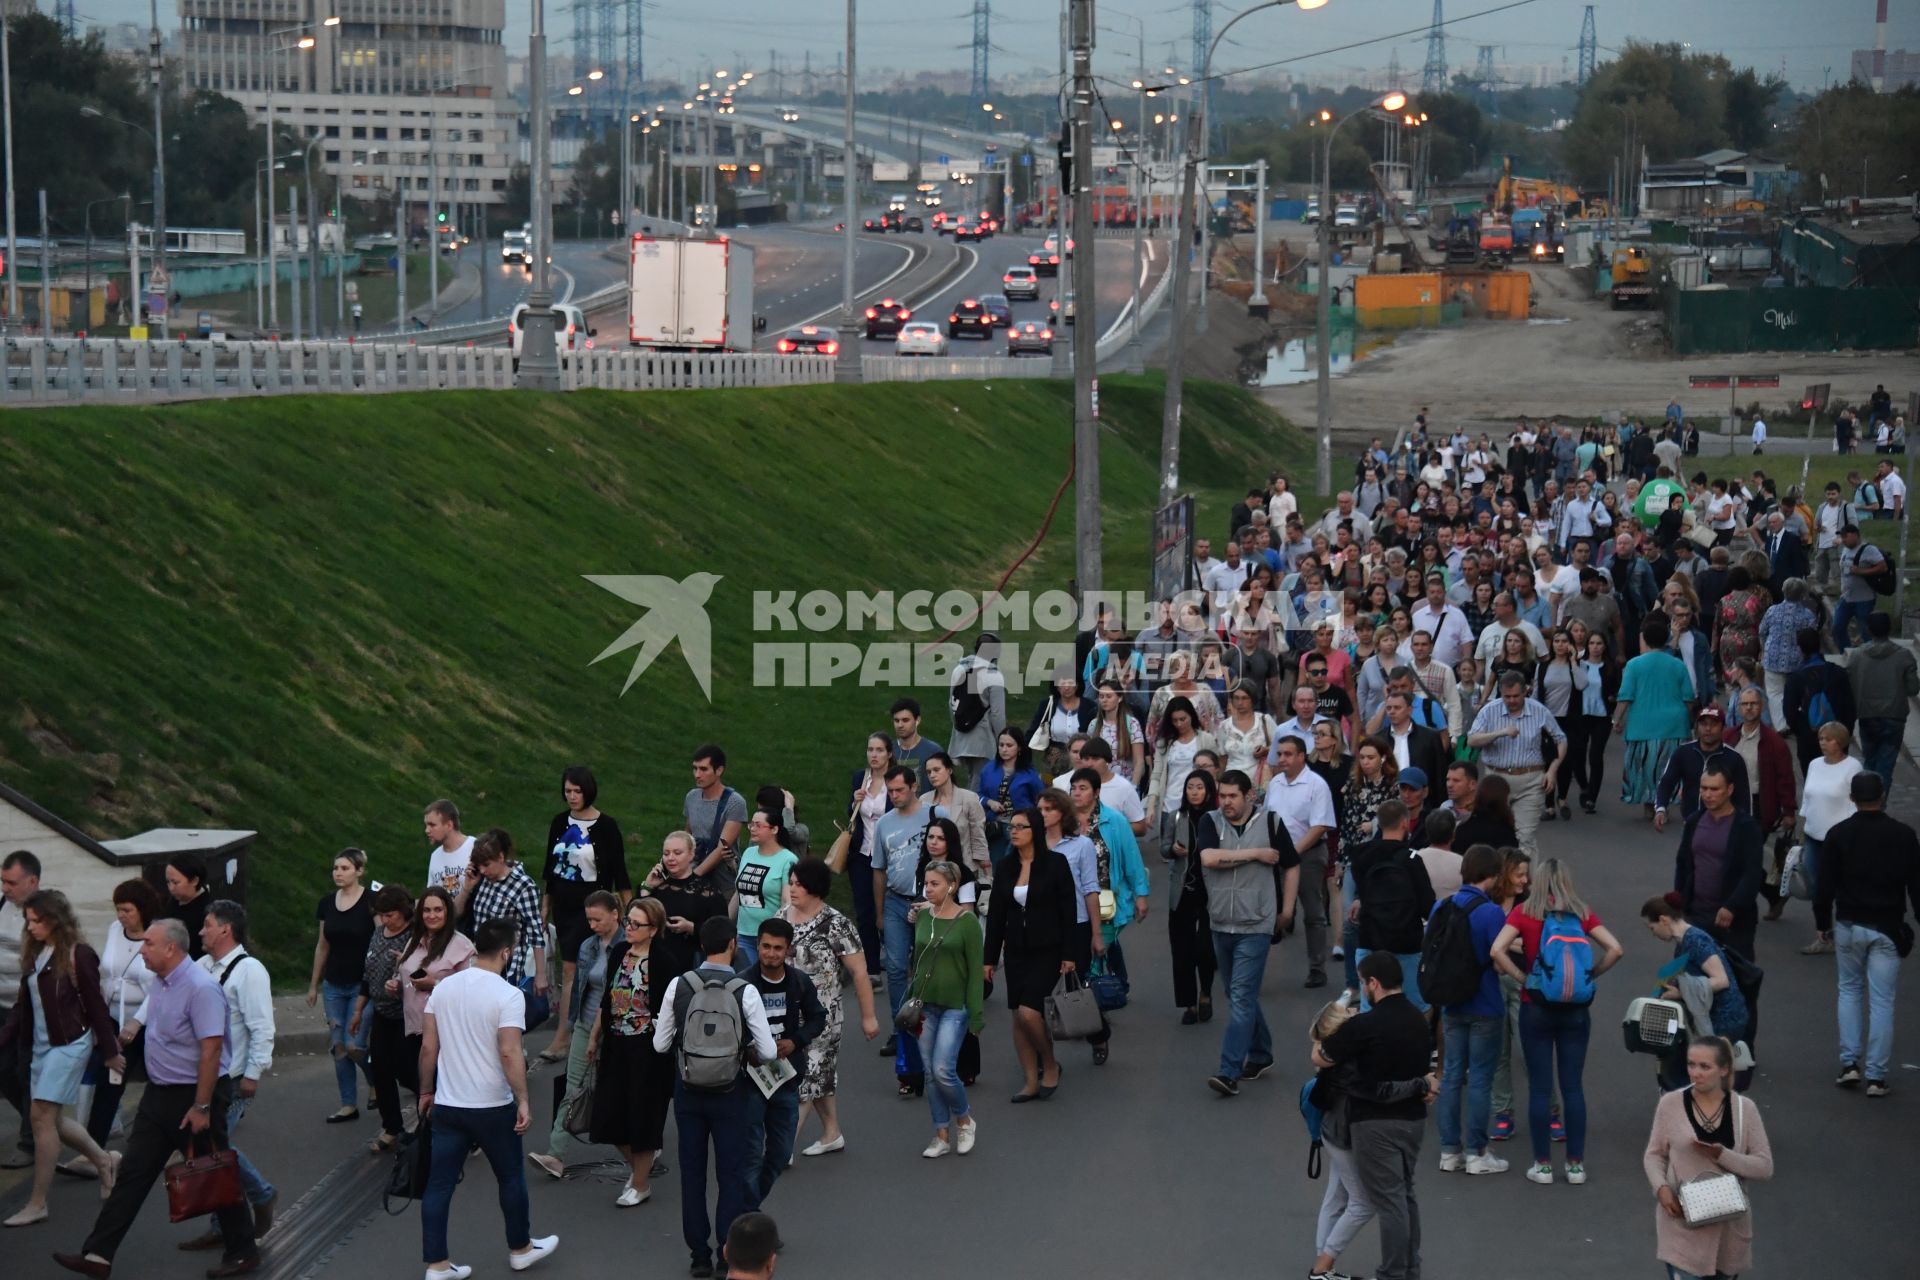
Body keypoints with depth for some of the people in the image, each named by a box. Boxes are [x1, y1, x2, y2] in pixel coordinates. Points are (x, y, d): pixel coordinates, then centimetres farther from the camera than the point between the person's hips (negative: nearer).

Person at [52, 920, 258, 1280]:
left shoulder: (200, 988, -23)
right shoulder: (161, 982, 6)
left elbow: (211, 1050, -25)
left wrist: (201, 1107, -25)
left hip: (196, 1093, -9)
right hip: (160, 1094, 9)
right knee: (133, 1172, 6)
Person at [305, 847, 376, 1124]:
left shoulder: (371, 901, -9)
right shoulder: (327, 903, 6)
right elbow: (322, 945, 15)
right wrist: (314, 984, 17)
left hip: (362, 984, -5)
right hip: (334, 985, 5)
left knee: (355, 1045, -11)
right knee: (339, 1047, 5)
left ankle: (376, 1082, 17)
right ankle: (349, 1105, 14)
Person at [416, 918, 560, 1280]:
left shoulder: (444, 987, 3)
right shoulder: (507, 995, -15)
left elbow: (428, 1047, 5)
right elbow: (510, 1054, -21)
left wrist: (426, 1091, 16)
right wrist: (523, 1100, -15)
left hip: (446, 1105, 5)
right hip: (492, 1107, -5)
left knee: (440, 1183, 7)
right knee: (511, 1178, 15)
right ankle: (520, 1248, 29)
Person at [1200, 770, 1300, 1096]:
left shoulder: (1271, 823, -3)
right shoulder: (1212, 823, 1)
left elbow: (1291, 867, 7)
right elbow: (1208, 858, -17)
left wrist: (1287, 910, 4)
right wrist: (1255, 853, -14)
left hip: (1256, 926, -4)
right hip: (1221, 925, 4)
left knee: (1242, 996, -11)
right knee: (1238, 996, 15)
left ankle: (1230, 1072, -16)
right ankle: (1260, 1055, 32)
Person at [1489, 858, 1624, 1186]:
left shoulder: (1524, 912, -4)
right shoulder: (1582, 913, 1)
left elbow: (1497, 951, -17)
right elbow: (1615, 949, -7)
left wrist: (1521, 977, -5)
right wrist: (1590, 974, 4)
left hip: (1536, 1008, -2)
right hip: (1575, 1010, 2)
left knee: (1540, 1087, 4)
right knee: (1573, 1086, 7)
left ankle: (1542, 1165, 8)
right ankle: (1576, 1164, 11)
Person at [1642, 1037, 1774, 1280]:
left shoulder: (1744, 1108, -4)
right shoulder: (1671, 1104, -6)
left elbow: (1765, 1166, -6)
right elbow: (1654, 1155, 3)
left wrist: (1722, 1156, -21)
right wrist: (1661, 1187, -16)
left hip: (1729, 1225, 2)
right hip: (1683, 1222, -2)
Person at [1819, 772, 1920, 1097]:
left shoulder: (1838, 834, -7)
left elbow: (1825, 884, -3)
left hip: (1849, 925, 1)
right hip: (1888, 928, -1)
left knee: (1850, 990, 18)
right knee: (1882, 1000, 2)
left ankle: (1849, 1063, 10)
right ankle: (1876, 1076, 1)